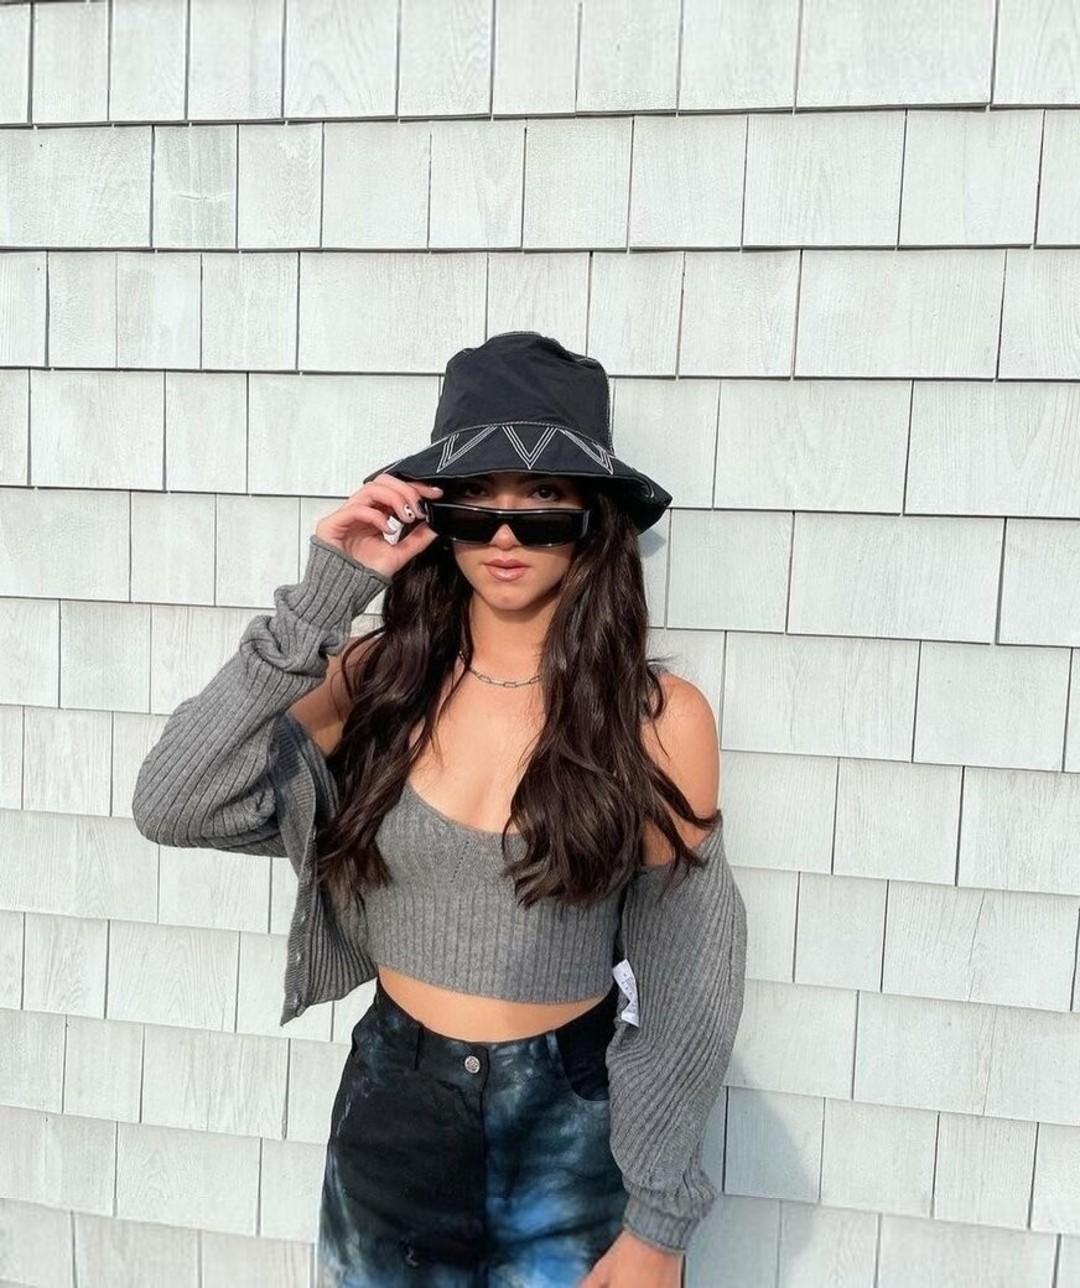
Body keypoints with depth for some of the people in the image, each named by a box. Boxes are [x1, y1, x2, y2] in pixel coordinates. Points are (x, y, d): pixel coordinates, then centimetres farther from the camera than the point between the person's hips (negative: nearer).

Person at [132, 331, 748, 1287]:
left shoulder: (657, 716, -15)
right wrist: (321, 601, -21)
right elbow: (174, 807, -17)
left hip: (570, 1129, -2)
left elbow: (690, 979, -9)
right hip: (390, 1106, 3)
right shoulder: (377, 677, -9)